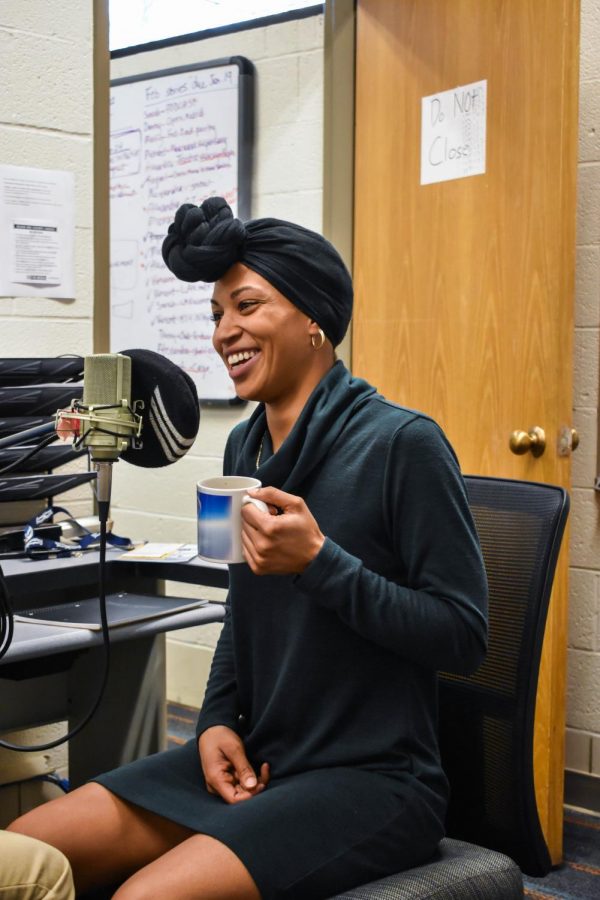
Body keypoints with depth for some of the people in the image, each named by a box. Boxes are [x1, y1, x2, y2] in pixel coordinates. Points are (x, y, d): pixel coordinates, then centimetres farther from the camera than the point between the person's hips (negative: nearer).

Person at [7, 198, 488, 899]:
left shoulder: (402, 444, -14)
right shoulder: (245, 446, 9)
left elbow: (463, 635, -15)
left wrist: (319, 561, -24)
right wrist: (218, 719, 2)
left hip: (373, 780, -7)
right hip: (251, 761, 7)